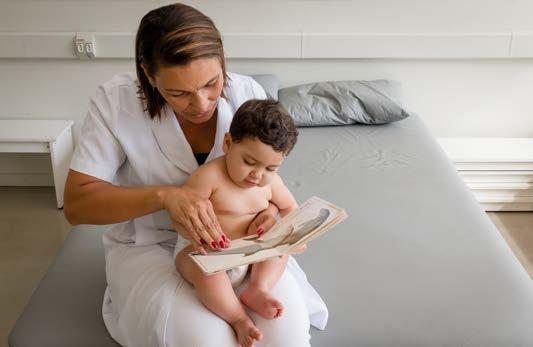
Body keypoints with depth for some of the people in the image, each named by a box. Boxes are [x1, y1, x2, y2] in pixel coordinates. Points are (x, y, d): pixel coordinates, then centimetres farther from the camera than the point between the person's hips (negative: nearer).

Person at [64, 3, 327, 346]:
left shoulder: (247, 94, -10)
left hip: (234, 238, 2)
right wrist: (164, 195, -36)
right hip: (150, 246, -1)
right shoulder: (116, 101, -17)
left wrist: (270, 205, -21)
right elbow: (76, 204, -20)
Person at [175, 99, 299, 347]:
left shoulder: (270, 182, -2)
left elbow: (289, 207, 17)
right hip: (200, 249, -6)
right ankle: (238, 319, -22)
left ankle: (258, 288, -20)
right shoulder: (208, 175, -21)